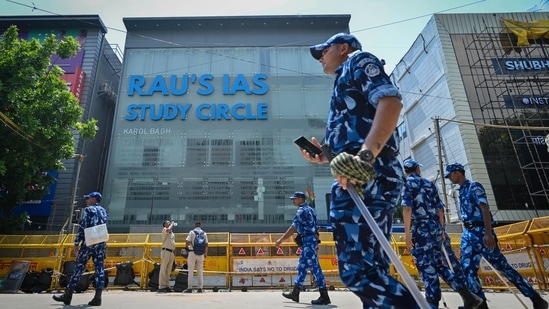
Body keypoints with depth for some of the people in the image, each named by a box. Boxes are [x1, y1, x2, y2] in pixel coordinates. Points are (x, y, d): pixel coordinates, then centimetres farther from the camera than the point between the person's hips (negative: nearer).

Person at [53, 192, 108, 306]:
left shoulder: (89, 210, -3)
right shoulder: (103, 211, 16)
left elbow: (82, 227, -9)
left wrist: (76, 243, -6)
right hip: (101, 243, 5)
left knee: (79, 268, 4)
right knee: (99, 269, 2)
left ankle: (67, 295, 14)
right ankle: (97, 297, 0)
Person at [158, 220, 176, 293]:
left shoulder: (172, 233, 22)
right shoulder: (164, 230, -1)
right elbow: (168, 229, -27)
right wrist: (172, 223, -8)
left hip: (172, 252, 8)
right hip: (166, 251, -7)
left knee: (168, 271, 8)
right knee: (163, 270, -7)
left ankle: (167, 286, 11)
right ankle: (161, 287, -5)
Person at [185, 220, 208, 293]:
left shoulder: (192, 232, -2)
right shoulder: (204, 233, 7)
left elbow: (187, 241, -10)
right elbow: (206, 244, 5)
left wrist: (188, 247, 11)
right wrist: (206, 253, 13)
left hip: (192, 252, -3)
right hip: (201, 254, 3)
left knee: (190, 271, 2)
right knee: (200, 271, 9)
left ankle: (190, 288, -1)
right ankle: (200, 288, 7)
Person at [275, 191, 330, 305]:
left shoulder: (302, 210, -12)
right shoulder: (309, 209, 17)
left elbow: (293, 227, -17)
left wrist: (281, 239, -14)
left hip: (308, 240, -10)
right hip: (310, 240, 10)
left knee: (314, 267, -8)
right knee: (302, 266, 14)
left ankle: (324, 296, -3)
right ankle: (295, 293, 23)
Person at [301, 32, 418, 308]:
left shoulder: (359, 60, 10)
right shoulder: (345, 82, 34)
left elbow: (391, 101, -11)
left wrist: (364, 156, -25)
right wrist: (326, 157, 16)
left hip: (367, 176, -10)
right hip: (360, 176, 10)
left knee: (357, 269, -15)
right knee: (370, 269, 9)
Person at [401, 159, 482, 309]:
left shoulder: (407, 183, -2)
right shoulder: (430, 184, 17)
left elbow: (407, 208, -14)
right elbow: (439, 208, 16)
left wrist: (407, 232, -15)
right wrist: (441, 229, 23)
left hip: (420, 229, -6)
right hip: (435, 228, 7)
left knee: (427, 269, -3)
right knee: (440, 264, 17)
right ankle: (468, 296, 15)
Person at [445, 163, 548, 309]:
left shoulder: (474, 186, -8)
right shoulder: (461, 191, 17)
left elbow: (485, 210, -17)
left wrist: (488, 234, -25)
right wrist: (466, 234, 18)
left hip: (480, 231, -8)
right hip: (467, 233, 8)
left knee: (502, 265, -1)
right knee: (468, 268, 2)